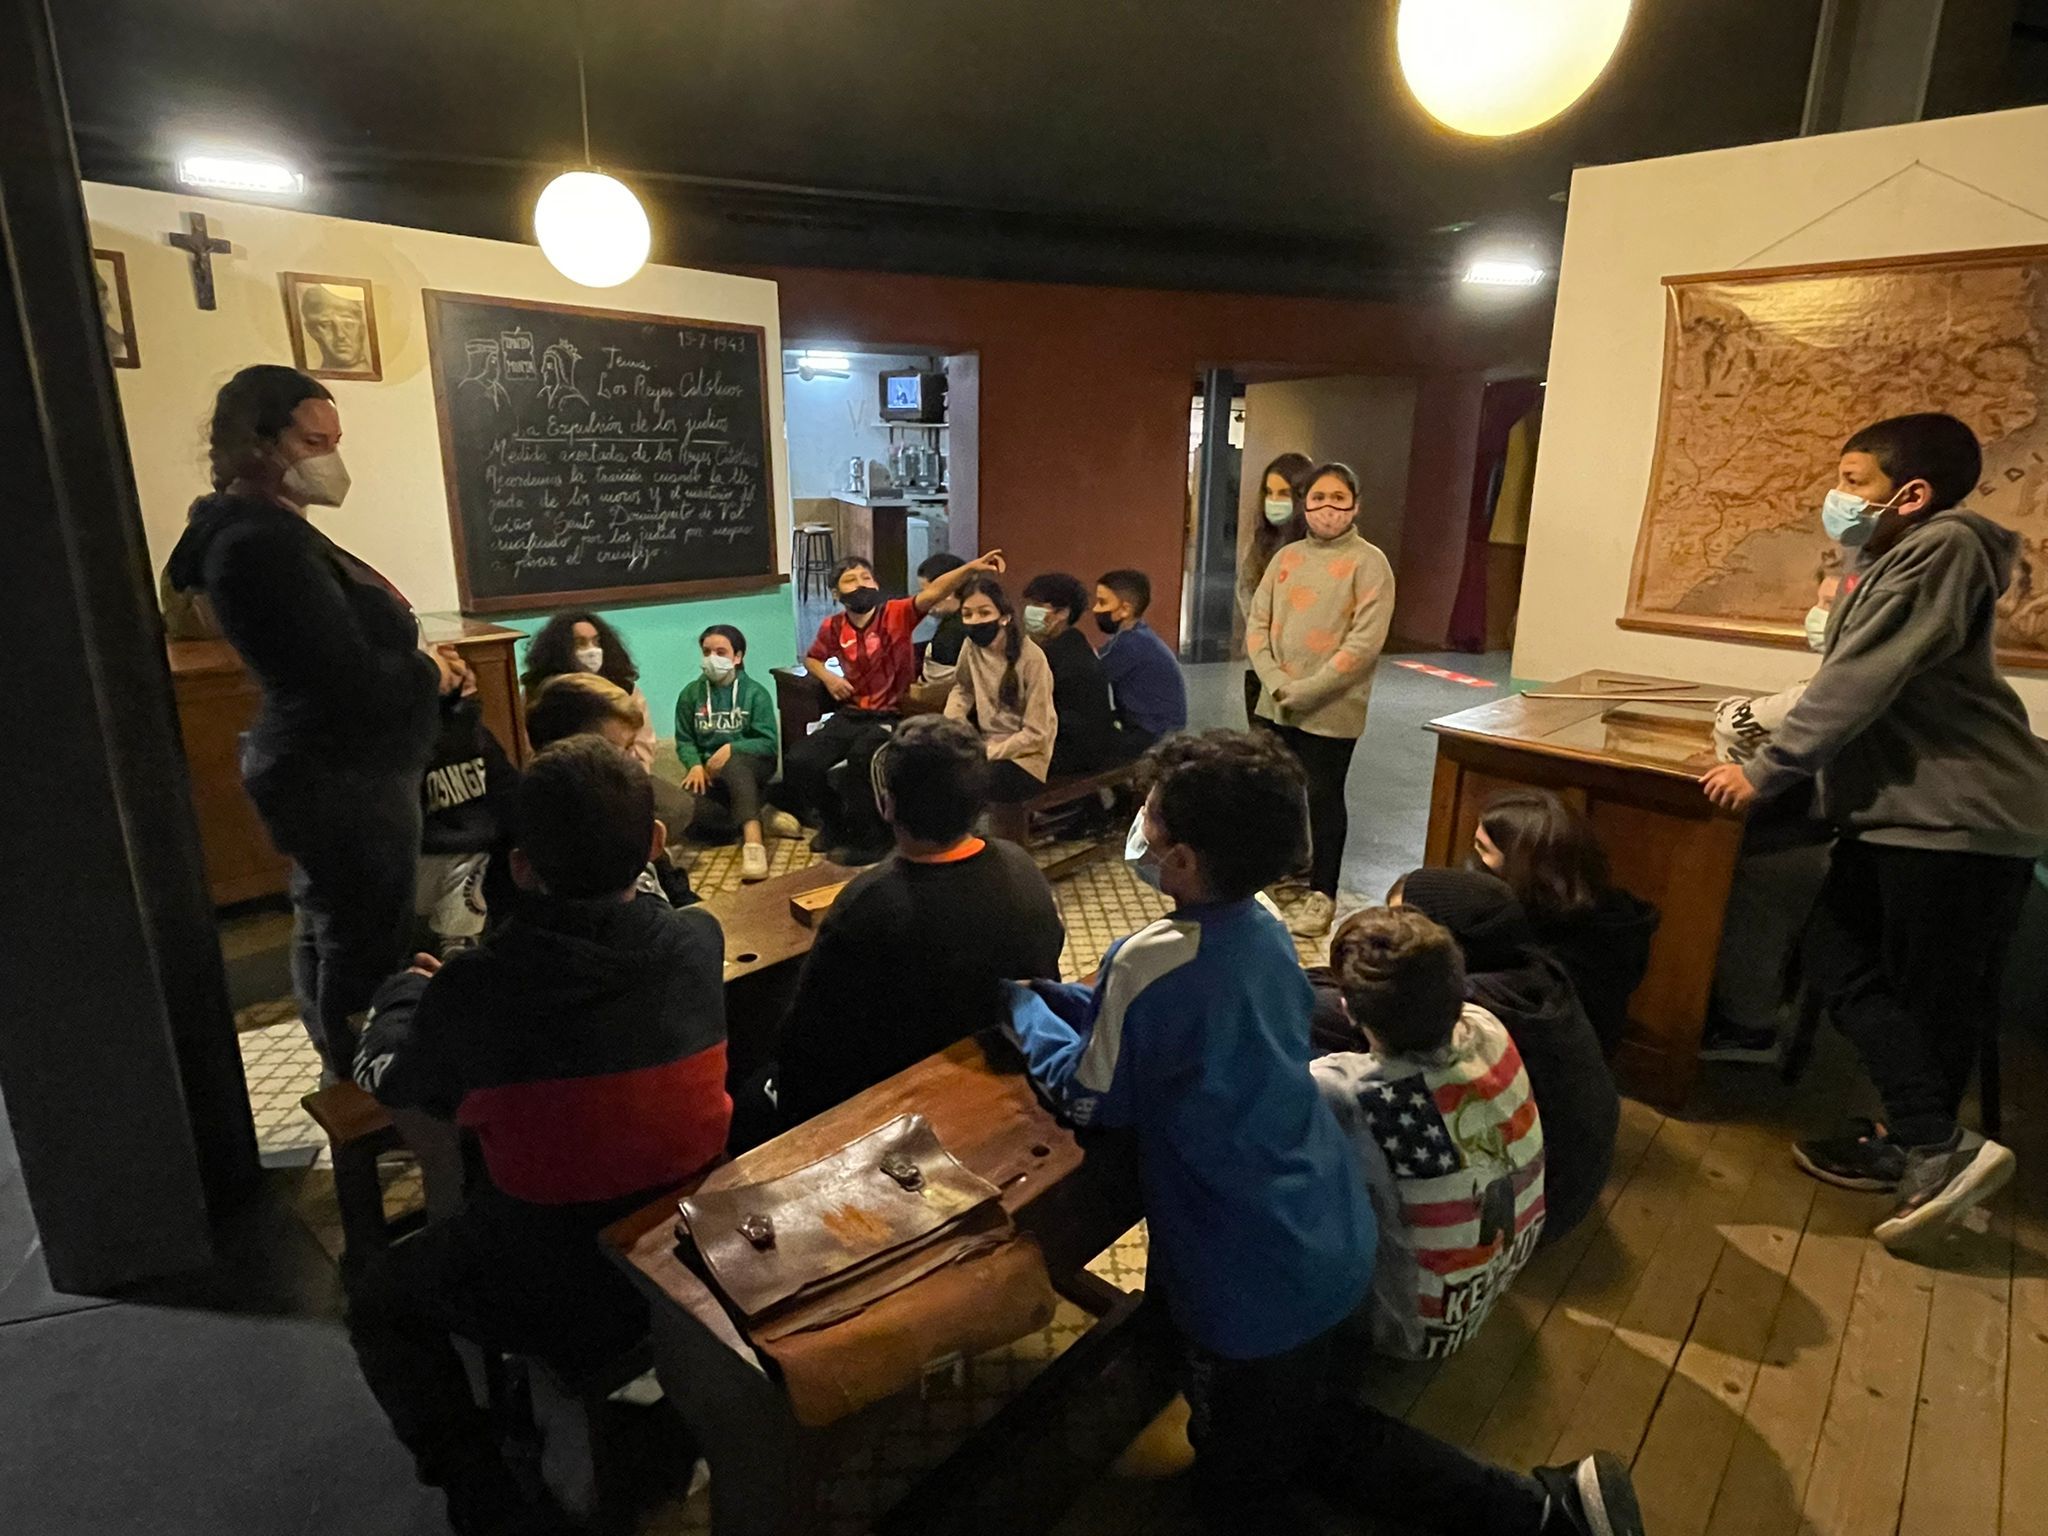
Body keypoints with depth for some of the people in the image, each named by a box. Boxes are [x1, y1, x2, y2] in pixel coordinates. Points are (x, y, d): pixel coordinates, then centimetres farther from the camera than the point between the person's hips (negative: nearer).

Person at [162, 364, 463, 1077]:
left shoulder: (260, 530, 12)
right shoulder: (263, 544, -22)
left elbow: (331, 650, 15)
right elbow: (350, 678, -27)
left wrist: (420, 664, 0)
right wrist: (430, 674, -9)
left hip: (327, 774, 12)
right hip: (344, 783, -12)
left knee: (326, 936, 22)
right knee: (367, 957, -2)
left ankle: (347, 1083, 39)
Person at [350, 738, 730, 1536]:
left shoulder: (474, 992, -25)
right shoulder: (698, 941, -16)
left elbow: (391, 1082, -2)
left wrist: (409, 986, 17)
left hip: (561, 1296, -4)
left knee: (375, 1288, 25)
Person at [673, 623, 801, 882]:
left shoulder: (755, 693, -2)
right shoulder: (691, 693, 5)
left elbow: (769, 744, -9)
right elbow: (684, 741, 5)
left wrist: (731, 749, -24)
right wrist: (695, 765, -17)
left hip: (750, 765, -2)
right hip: (709, 771, 2)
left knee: (733, 767, -41)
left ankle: (753, 841, -54)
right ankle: (759, 817, -17)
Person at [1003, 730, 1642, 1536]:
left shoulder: (1152, 958, -26)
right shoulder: (1263, 928, -3)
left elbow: (1090, 1098, -10)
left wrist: (1020, 1004, 2)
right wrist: (1049, 992, 9)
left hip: (1255, 1286, -7)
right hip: (1333, 1243, 8)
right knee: (1306, 1429, 29)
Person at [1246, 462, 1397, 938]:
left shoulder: (1368, 563, -8)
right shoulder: (1287, 557, 7)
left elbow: (1365, 642, -15)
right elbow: (1257, 626, 5)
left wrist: (1306, 691, -17)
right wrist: (1276, 682, -10)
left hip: (1332, 710, -5)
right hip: (1275, 705, 5)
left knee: (1323, 797, 5)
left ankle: (1322, 894, 19)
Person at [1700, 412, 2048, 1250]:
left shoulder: (1943, 548, -15)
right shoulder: (1890, 561, 16)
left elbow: (1859, 682, -21)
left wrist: (1764, 772, -17)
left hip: (1962, 817, -9)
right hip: (1895, 809, 9)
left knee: (1934, 999, 0)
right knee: (1838, 963, 9)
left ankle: (1936, 1148, 12)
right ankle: (1911, 1139, 20)